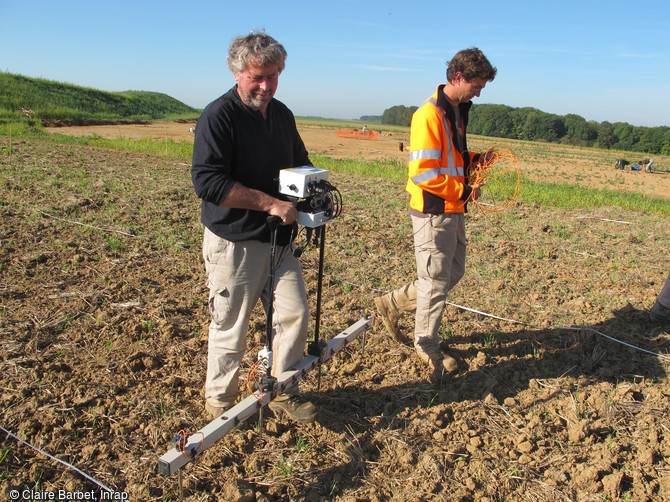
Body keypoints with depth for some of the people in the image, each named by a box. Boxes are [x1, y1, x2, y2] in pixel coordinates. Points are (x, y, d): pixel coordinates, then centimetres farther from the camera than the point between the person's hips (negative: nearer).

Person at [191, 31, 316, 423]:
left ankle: (283, 392, 26)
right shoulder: (218, 116, -13)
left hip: (280, 239, 7)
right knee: (231, 327, 5)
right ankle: (220, 399, 29)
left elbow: (301, 162, 25)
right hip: (234, 243, -6)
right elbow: (208, 182, -23)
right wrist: (271, 203, -24)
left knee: (295, 313, 6)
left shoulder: (282, 114, 11)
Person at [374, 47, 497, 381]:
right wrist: (464, 191, -17)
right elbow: (423, 174, -24)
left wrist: (474, 159, 7)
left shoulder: (457, 111, 13)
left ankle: (392, 304, 33)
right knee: (435, 282, 3)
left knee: (453, 273, 19)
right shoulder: (429, 115, -18)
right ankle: (427, 346, 24)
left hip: (454, 210, 10)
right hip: (433, 213, -9)